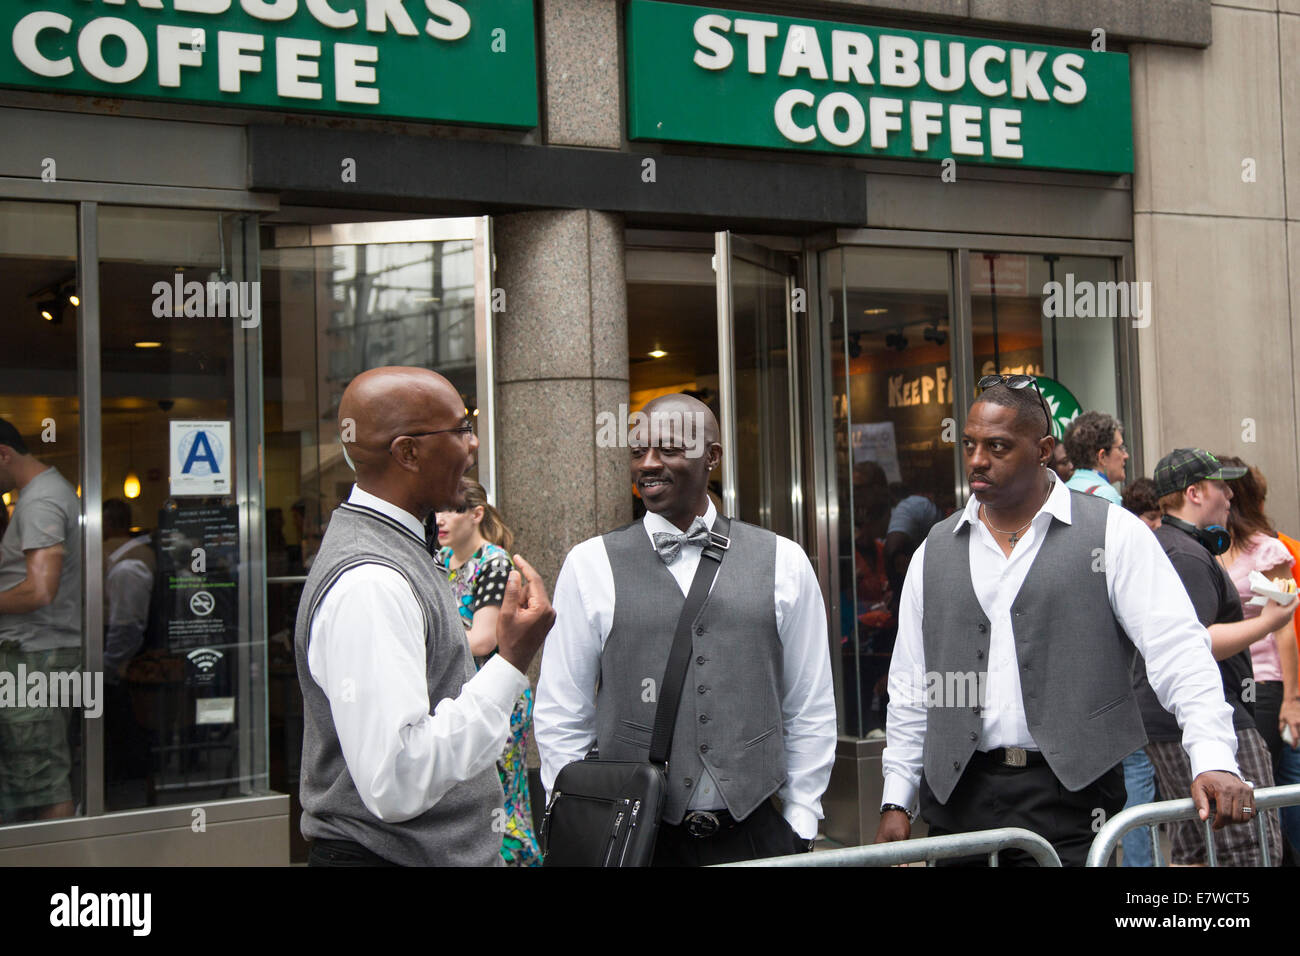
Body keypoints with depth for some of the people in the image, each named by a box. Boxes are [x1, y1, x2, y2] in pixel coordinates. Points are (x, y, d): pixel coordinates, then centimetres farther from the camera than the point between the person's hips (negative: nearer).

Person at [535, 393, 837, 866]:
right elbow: (562, 717, 2)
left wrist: (799, 826, 4)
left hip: (755, 832, 1)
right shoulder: (590, 565, 0)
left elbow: (811, 710, 7)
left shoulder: (783, 562, 3)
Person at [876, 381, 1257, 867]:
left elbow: (1178, 648, -6)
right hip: (959, 800, 3)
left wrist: (1213, 759, -19)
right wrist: (896, 800, 10)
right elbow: (909, 689, 15)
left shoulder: (1113, 533, 1)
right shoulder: (936, 550, 12)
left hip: (1072, 794, -3)